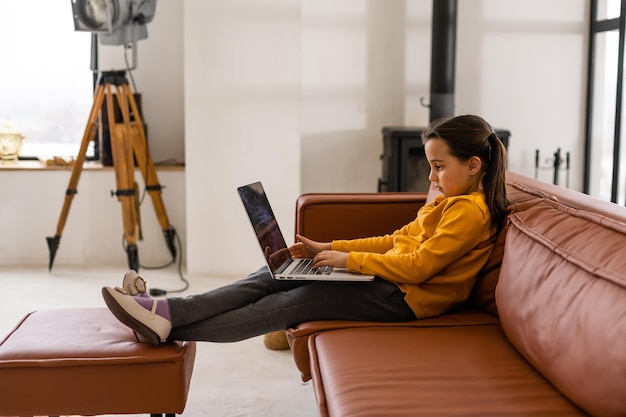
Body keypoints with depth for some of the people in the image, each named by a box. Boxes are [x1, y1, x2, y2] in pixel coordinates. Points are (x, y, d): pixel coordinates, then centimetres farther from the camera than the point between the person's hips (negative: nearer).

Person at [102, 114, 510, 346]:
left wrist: (349, 258, -14)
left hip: (405, 297, -9)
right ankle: (165, 310, -14)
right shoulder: (447, 203, 19)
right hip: (387, 277, 9)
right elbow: (395, 241, 19)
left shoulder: (471, 211, -13)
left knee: (289, 303, -17)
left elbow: (418, 265, -21)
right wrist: (327, 248, 11)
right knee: (273, 276, -5)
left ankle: (167, 328, -18)